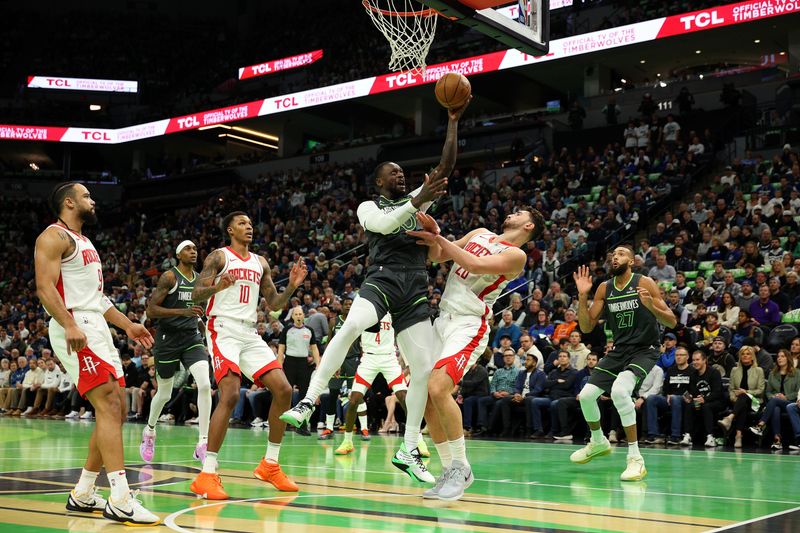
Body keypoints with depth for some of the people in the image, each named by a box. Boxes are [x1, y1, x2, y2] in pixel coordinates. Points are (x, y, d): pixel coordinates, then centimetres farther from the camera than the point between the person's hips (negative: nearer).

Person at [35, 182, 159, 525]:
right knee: (109, 405, -20)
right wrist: (69, 325, -30)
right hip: (76, 331, -10)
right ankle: (120, 501, -24)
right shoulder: (54, 237, -5)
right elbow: (44, 287, -17)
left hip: (97, 329, 10)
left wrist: (127, 325, 24)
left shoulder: (85, 243, 25)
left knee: (115, 412, 8)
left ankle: (83, 495, 15)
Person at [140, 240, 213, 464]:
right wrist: (183, 312, -25)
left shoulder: (200, 279, 10)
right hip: (168, 338, -4)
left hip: (191, 337, 4)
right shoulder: (169, 277, -9)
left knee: (205, 384, -18)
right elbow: (151, 310, -16)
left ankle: (203, 444, -16)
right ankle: (149, 431, 40)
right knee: (164, 394, 9)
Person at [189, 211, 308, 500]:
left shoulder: (261, 263, 19)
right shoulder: (219, 256, 1)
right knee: (230, 394, -23)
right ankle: (207, 474, -19)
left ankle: (270, 464, 9)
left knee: (283, 390, -4)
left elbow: (274, 304, 19)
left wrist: (292, 286, 1)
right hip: (223, 330, -6)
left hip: (250, 334, 7)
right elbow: (196, 295, -7)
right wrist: (218, 286, -27)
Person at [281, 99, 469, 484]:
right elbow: (384, 224, -11)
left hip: (416, 288, 5)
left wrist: (454, 120, 7)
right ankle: (309, 401, -29)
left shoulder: (416, 199, 22)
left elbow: (446, 167, 12)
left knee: (424, 369, -2)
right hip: (382, 278, -4)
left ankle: (408, 451, 9)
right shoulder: (368, 207, 13)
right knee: (352, 325, -37)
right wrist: (418, 202, -19)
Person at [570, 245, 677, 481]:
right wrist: (582, 296, -7)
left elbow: (672, 322, -11)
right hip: (619, 351, 6)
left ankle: (636, 459, -23)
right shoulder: (604, 289, 6)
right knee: (586, 395, 3)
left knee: (619, 391, -31)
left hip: (644, 349, -6)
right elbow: (586, 327, 4)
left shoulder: (644, 283, -9)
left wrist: (651, 306, -30)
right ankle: (598, 442, 33)